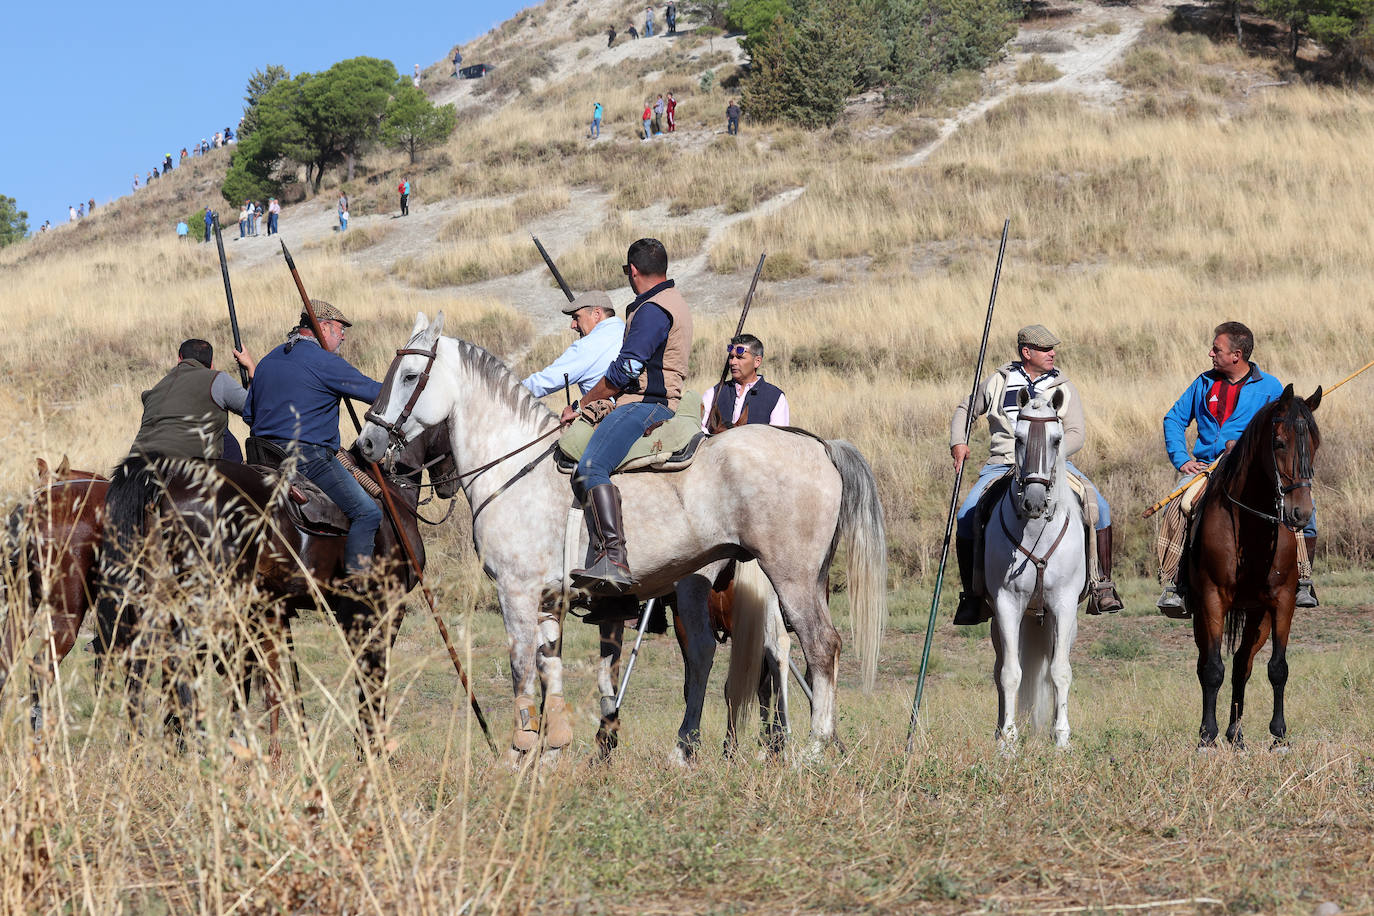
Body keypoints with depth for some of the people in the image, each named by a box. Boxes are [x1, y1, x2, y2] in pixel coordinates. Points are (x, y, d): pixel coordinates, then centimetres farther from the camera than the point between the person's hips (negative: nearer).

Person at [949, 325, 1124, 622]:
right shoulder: (999, 382, 9)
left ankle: (1103, 585, -13)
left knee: (1099, 508, -23)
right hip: (1002, 463, 0)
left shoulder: (1064, 388, 7)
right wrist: (958, 442, 6)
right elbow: (965, 410, 24)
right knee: (966, 517, -21)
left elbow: (1075, 435, 0)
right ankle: (971, 596, -7)